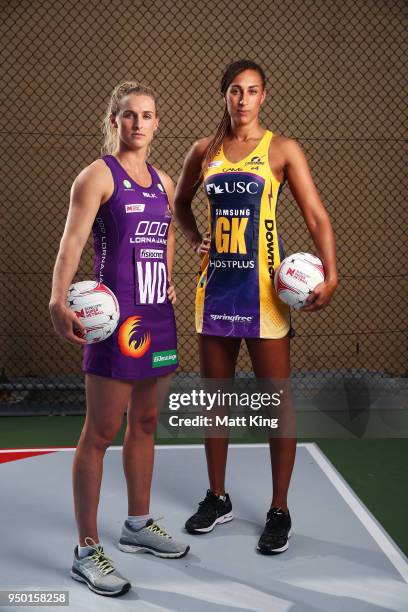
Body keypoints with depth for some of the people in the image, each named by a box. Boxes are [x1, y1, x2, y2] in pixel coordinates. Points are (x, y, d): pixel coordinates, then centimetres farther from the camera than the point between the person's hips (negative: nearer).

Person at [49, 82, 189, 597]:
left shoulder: (163, 181, 14)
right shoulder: (97, 175, -6)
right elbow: (71, 243, -18)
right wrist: (58, 302, -32)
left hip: (158, 314, 7)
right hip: (116, 316, -7)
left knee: (145, 424, 15)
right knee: (100, 433, -3)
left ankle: (138, 525, 31)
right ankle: (86, 552, 8)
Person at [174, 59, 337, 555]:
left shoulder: (281, 150, -3)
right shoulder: (204, 151, 9)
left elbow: (316, 216, -9)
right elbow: (180, 203, 24)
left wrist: (330, 276, -23)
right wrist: (196, 239, 4)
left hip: (262, 283, -4)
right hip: (216, 280, 4)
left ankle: (279, 512, 15)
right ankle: (217, 499, 29)